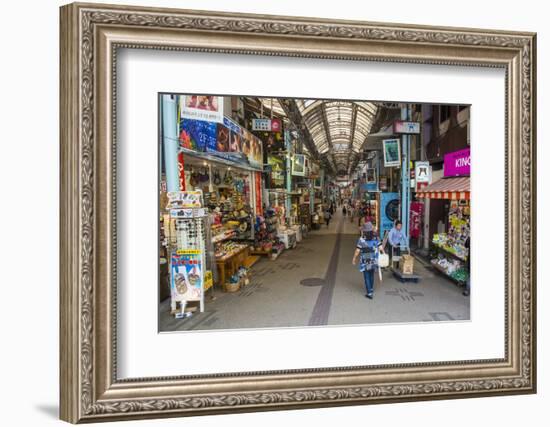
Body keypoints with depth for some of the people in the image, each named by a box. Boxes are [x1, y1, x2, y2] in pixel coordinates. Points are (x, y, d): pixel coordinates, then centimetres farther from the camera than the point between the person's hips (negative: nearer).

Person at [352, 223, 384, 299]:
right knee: (371, 275, 22)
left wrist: (354, 259, -3)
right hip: (373, 261, 4)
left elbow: (357, 251, -15)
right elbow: (381, 248, -6)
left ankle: (369, 293, 2)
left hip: (365, 262, -4)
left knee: (367, 277, 5)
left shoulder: (361, 239, -16)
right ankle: (371, 289, 39)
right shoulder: (376, 238, -6)